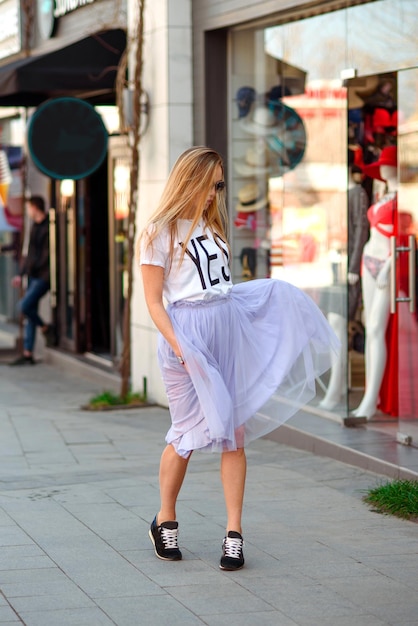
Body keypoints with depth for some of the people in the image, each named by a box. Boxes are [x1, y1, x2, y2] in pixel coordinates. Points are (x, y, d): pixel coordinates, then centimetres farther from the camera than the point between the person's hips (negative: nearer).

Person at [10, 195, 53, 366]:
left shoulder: (48, 227, -13)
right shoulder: (35, 226, 15)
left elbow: (47, 254, -16)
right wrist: (21, 275, 21)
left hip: (43, 276, -9)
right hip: (33, 275, 9)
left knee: (24, 306, -18)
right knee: (30, 314, 7)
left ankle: (45, 327, 7)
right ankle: (27, 354, 9)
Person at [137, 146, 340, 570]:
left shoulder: (211, 226, 16)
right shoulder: (159, 232, -4)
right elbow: (153, 301, -7)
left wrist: (274, 295, 13)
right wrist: (178, 345, -17)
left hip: (229, 328, 5)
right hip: (187, 332, -5)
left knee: (234, 431, 0)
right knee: (189, 431, 1)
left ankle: (234, 532, 3)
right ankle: (165, 520, 22)